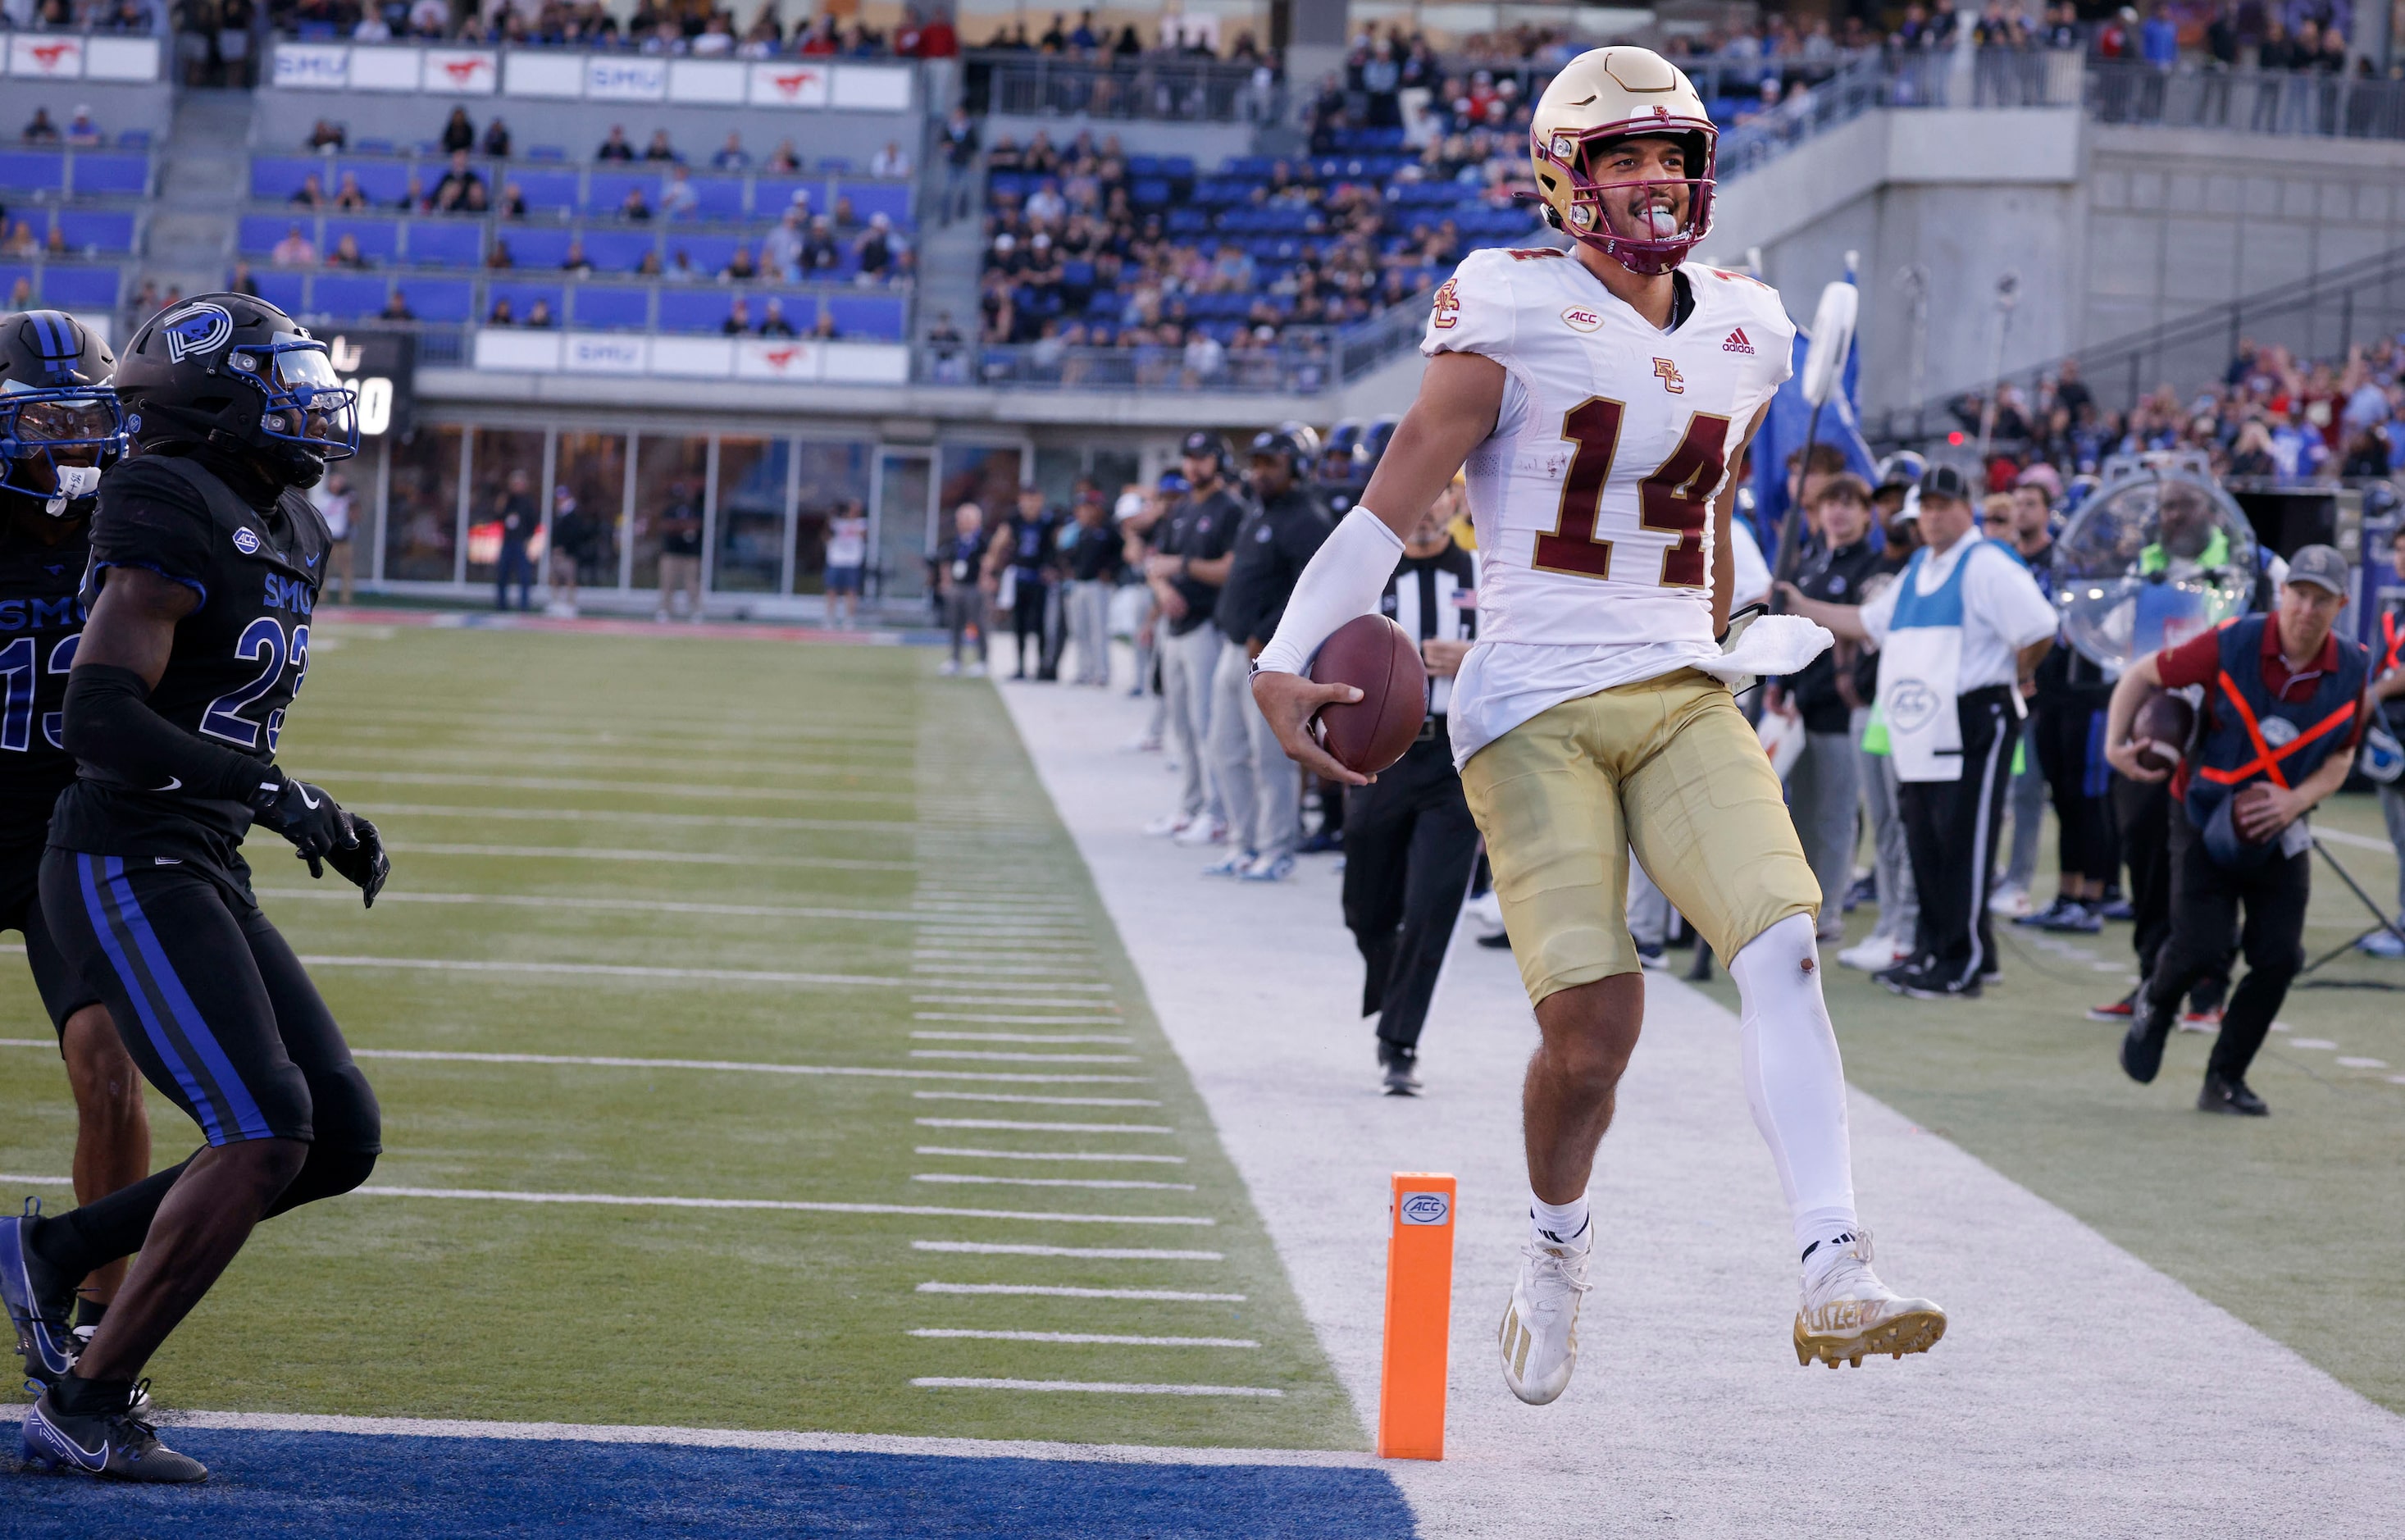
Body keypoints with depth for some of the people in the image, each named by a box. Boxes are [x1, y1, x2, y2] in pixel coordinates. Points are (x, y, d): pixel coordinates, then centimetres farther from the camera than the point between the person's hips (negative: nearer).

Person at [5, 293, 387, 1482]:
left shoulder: (285, 537, 15)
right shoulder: (176, 524, -15)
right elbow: (99, 720, -23)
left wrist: (322, 825, 18)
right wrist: (266, 790, -26)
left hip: (205, 879, 10)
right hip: (126, 872, -10)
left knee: (341, 1141, 6)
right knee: (264, 1136, -19)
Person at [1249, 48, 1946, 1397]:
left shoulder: (1745, 332, 11)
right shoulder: (1515, 314, -6)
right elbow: (1395, 500, -7)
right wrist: (1286, 663, -14)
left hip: (1679, 697, 5)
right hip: (1536, 710, -5)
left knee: (1784, 943, -17)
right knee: (1595, 1021, -10)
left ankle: (1835, 1278, -22)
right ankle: (1558, 1257, 20)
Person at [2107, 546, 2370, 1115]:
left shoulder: (2351, 669, -8)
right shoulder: (2231, 645, -18)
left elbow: (2341, 754, 5)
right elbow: (2142, 675, -5)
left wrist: (2297, 800, -13)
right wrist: (2115, 743, -17)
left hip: (2279, 832, 3)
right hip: (2204, 821, -3)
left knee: (2279, 958, -5)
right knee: (2205, 948, -14)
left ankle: (2225, 1081, 13)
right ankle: (2155, 1004, 23)